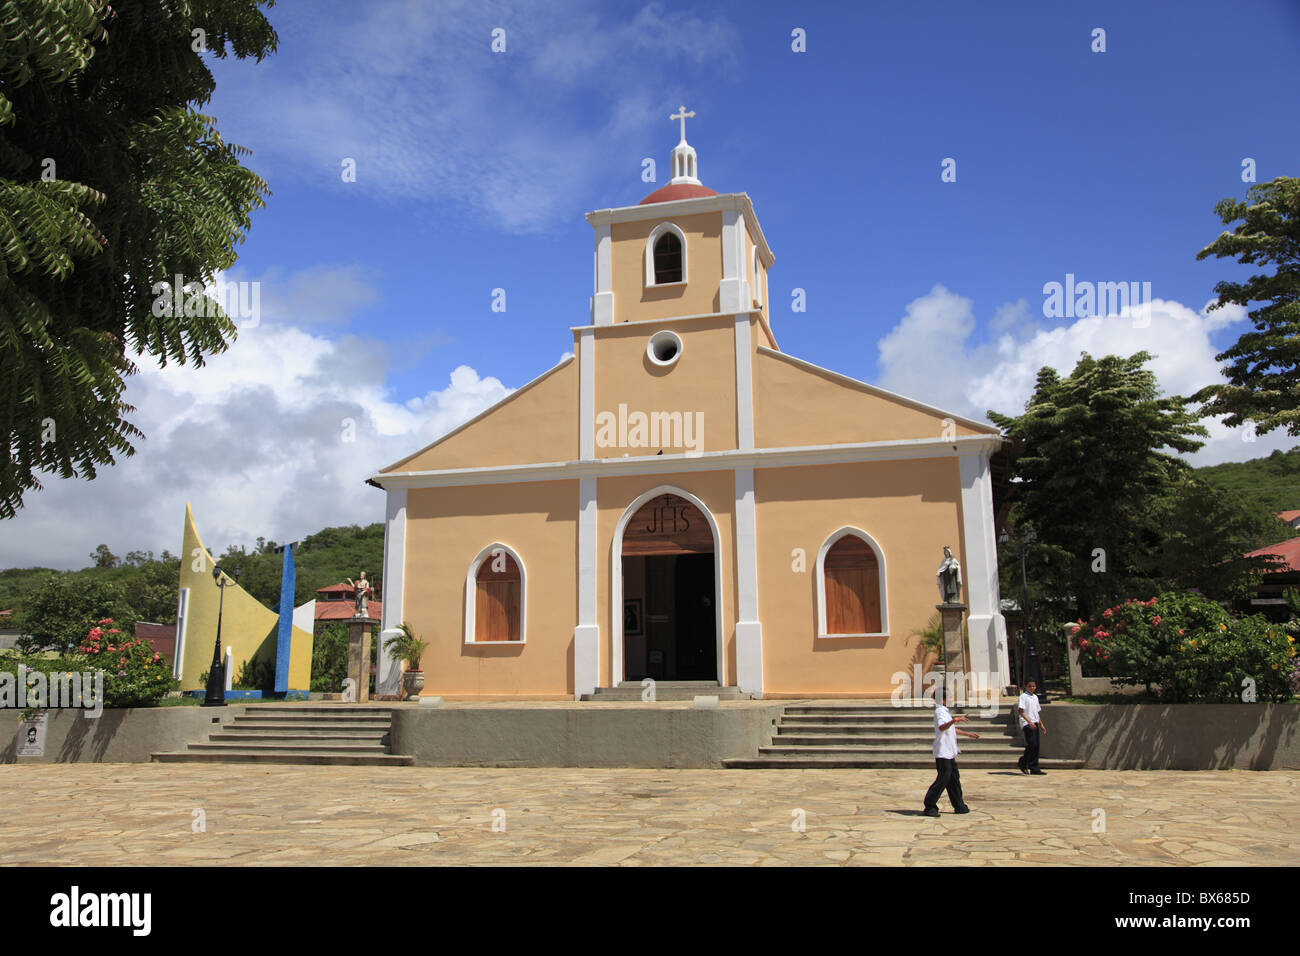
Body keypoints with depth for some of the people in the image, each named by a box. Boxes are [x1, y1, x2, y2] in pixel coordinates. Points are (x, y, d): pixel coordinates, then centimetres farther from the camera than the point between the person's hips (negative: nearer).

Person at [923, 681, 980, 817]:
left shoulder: (946, 711, 19)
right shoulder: (940, 711, -14)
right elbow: (941, 727, -34)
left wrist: (968, 734, 37)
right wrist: (955, 720, -47)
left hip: (949, 752, 10)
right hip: (943, 752, -10)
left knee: (954, 779, 14)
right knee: (943, 779, -9)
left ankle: (959, 806, 22)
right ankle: (929, 806, -4)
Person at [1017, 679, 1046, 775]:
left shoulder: (1035, 697, 18)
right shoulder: (1023, 697, -6)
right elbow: (1020, 711, -14)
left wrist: (1041, 724, 21)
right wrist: (1029, 722, -22)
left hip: (1035, 724, 7)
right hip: (1027, 724, -7)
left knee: (1036, 746, 4)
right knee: (1032, 744, -15)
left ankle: (1034, 769, 8)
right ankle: (1023, 762, 1)